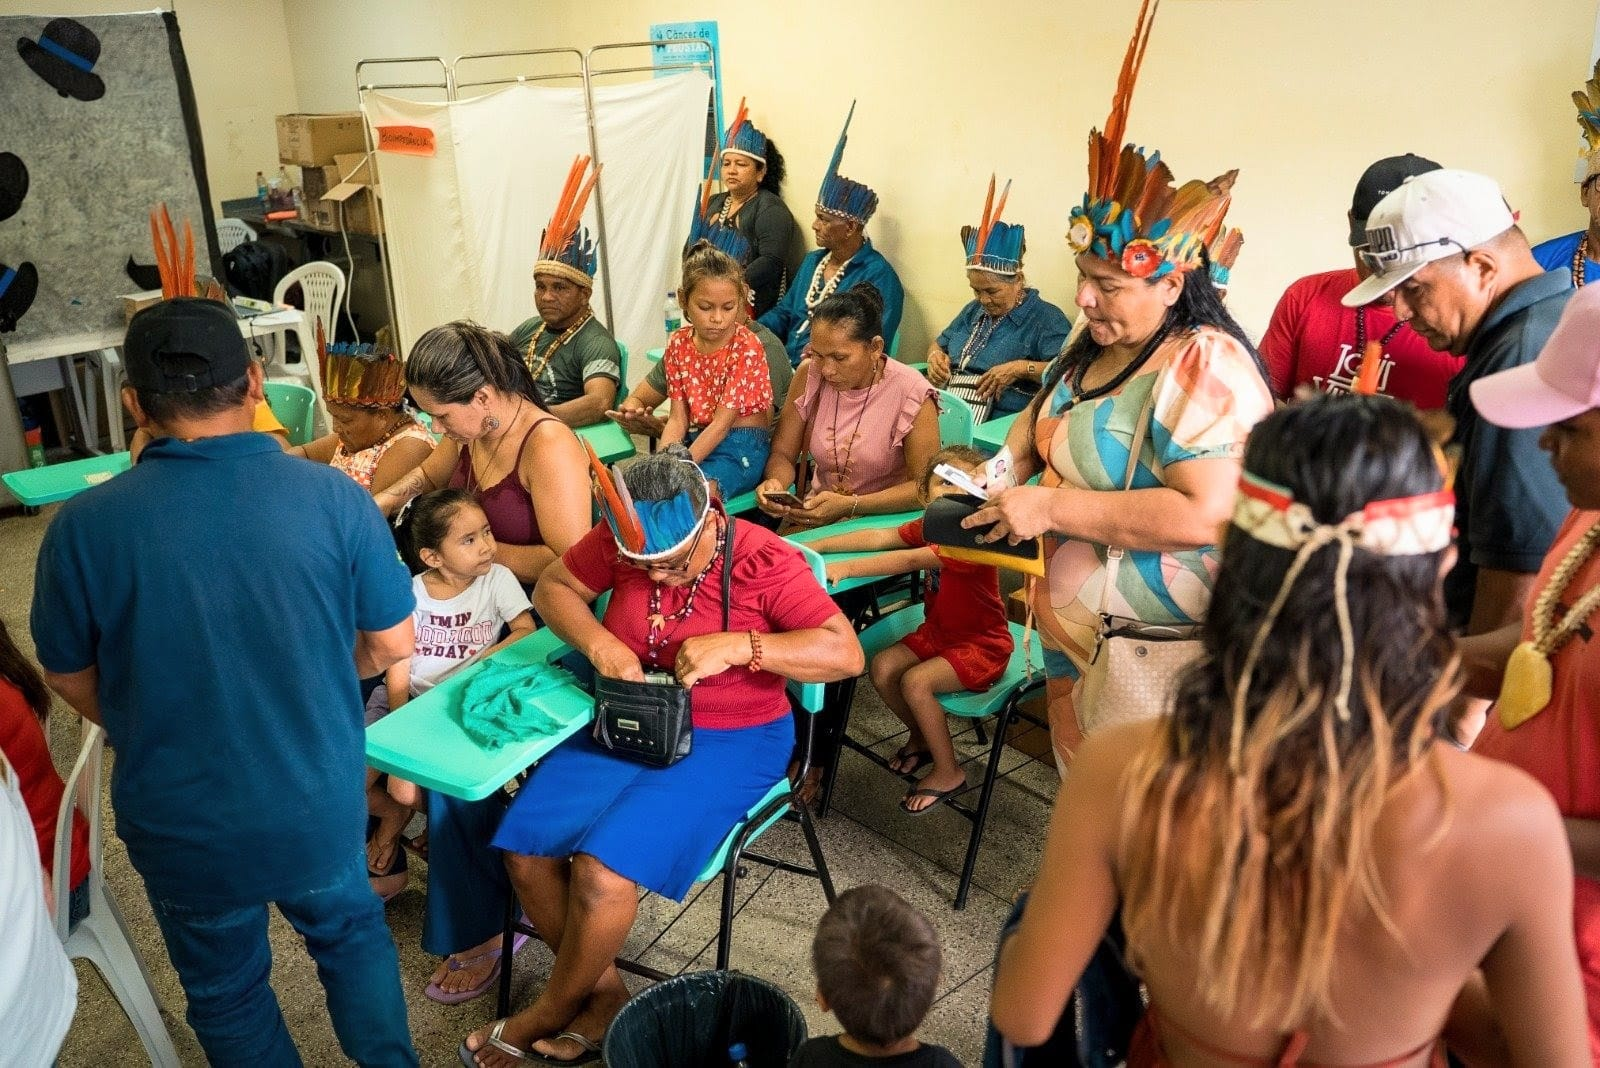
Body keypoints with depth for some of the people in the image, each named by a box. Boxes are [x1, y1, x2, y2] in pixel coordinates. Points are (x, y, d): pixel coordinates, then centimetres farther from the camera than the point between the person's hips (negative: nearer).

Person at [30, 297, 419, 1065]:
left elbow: (70, 678, -3)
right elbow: (392, 645, -7)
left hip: (181, 821, 0)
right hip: (321, 802, 1)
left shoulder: (83, 525, -19)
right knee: (349, 932, 30)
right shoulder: (335, 497, -19)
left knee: (226, 989, 26)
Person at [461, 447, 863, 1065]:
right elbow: (552, 587, 6)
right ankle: (604, 993, 8)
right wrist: (598, 642, -16)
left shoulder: (763, 561, -19)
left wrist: (739, 646, -36)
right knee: (524, 848, -13)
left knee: (605, 869, -22)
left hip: (730, 740, -5)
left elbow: (846, 653, -23)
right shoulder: (621, 541, -7)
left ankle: (548, 1012, 8)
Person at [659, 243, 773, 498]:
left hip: (742, 443, -5)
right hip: (698, 439, 5)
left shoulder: (746, 347, -13)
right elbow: (678, 419, 2)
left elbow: (721, 424, -17)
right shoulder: (678, 345, 3)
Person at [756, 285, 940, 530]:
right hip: (816, 515, 5)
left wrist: (849, 506, -24)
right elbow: (782, 454, 5)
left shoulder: (911, 394, -16)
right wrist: (776, 483, -19)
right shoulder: (809, 375, -3)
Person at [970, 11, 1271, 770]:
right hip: (1078, 622, 9)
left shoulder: (1202, 366, -22)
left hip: (1146, 649, -9)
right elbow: (1043, 430, 20)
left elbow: (1208, 514, -32)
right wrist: (1001, 477, -2)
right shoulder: (1093, 346, 6)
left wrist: (1051, 509, -28)